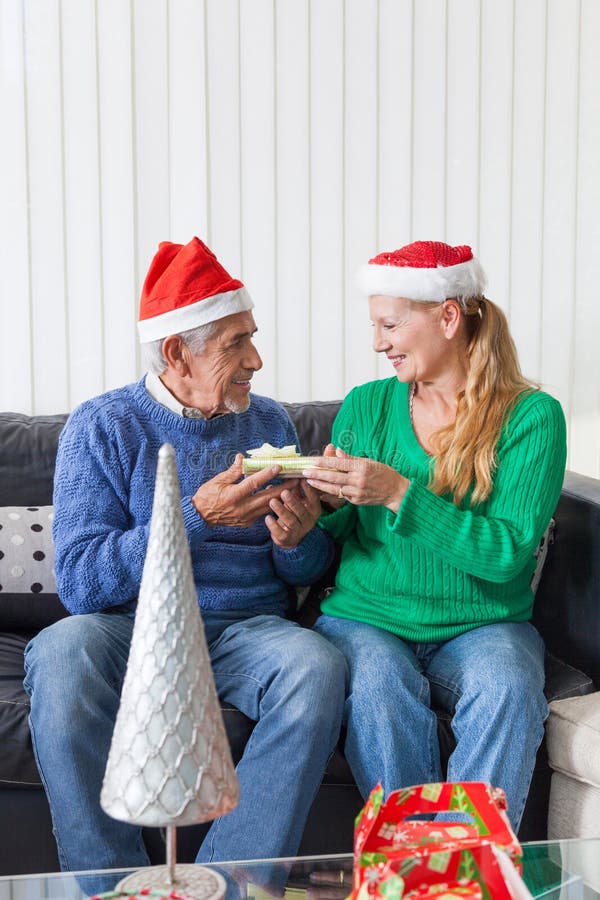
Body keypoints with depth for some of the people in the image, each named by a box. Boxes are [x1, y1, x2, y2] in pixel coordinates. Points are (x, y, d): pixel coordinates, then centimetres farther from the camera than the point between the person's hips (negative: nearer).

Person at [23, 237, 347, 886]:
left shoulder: (270, 423, 12)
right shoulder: (102, 425, 1)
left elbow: (307, 573, 15)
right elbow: (79, 581, -11)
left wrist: (298, 539, -9)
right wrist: (196, 516, -19)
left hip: (245, 628, 3)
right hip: (127, 628, -2)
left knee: (318, 665, -30)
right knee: (61, 653, -35)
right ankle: (113, 886, -21)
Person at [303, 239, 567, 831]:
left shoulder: (532, 417, -3)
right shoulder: (365, 406, 7)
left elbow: (509, 552, -14)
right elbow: (332, 538, 12)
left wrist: (398, 494, -23)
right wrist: (330, 504, -12)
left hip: (481, 627, -1)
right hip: (366, 621, 2)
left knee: (506, 687, -32)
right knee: (380, 683, -31)